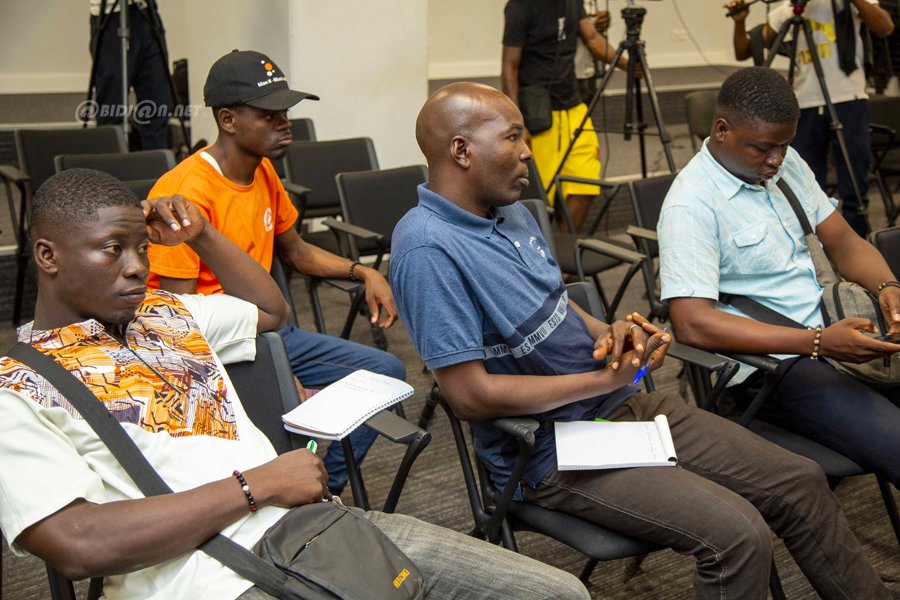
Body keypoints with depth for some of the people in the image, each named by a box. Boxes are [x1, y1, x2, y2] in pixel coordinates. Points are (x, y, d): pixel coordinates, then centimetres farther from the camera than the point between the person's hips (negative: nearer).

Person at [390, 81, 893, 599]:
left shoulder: (513, 213, 7)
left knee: (801, 484, 5)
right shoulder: (429, 248, -21)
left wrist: (610, 334, -4)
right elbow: (469, 395, -24)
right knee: (738, 536, -22)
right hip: (556, 451, -8)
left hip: (625, 406, 9)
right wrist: (603, 378, -18)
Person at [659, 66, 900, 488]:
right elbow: (693, 324, -24)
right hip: (770, 363, -8)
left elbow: (843, 242, 14)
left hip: (828, 331, 8)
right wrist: (818, 343, -27)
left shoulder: (786, 164, 10)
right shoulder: (691, 205, -16)